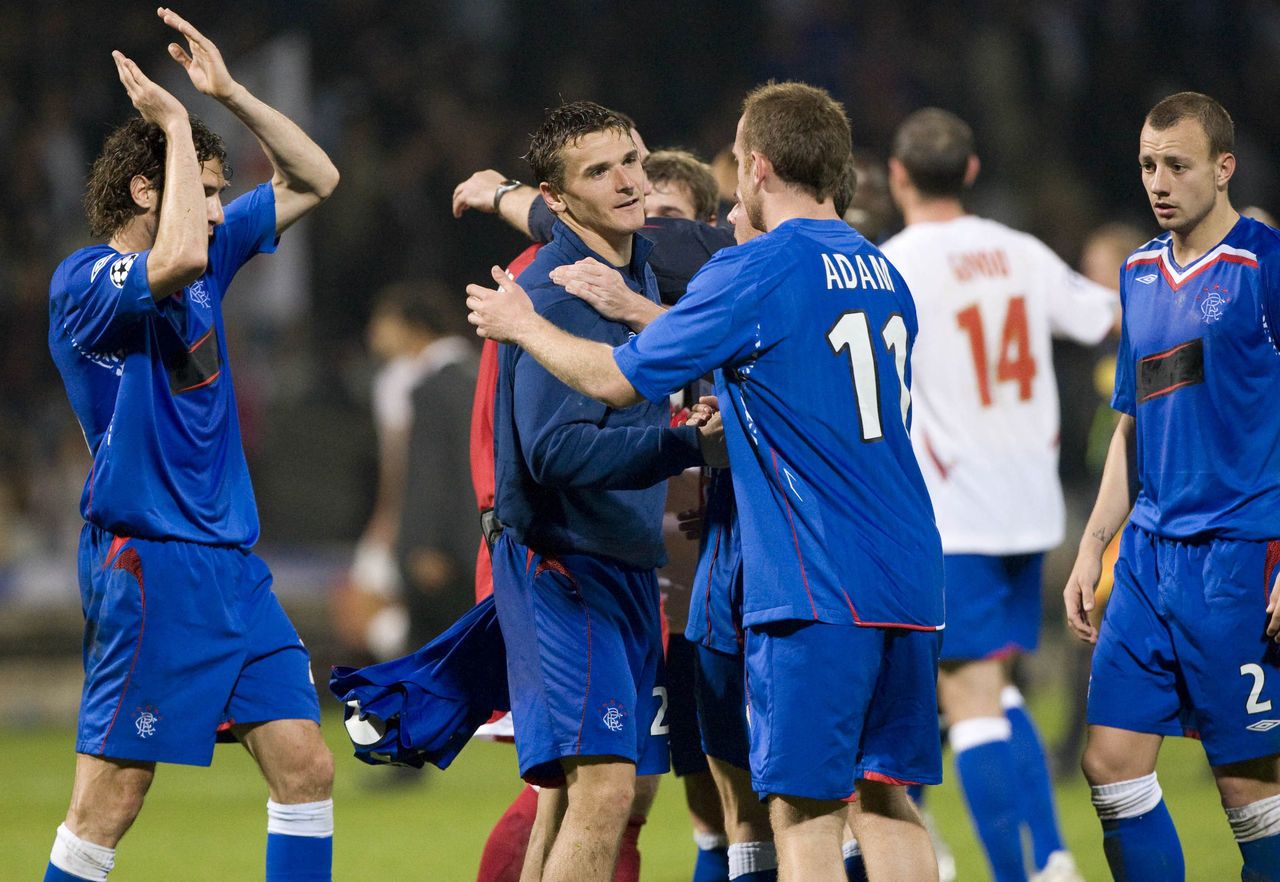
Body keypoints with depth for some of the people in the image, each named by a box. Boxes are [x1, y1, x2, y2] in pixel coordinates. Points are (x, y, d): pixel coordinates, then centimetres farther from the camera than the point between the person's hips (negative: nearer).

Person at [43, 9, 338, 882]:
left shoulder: (211, 256, 13)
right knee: (110, 802, -7)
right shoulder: (83, 282, -11)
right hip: (147, 562, -8)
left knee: (307, 768, 3)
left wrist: (229, 91, 7)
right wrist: (177, 123, -20)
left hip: (232, 563, 8)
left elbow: (315, 180, 20)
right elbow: (176, 260, -32)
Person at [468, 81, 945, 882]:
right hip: (908, 583, 7)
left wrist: (522, 324, 15)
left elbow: (616, 380, -2)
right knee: (886, 798, 11)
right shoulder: (883, 274, 15)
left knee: (806, 813, -5)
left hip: (818, 588, -7)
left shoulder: (756, 270, -8)